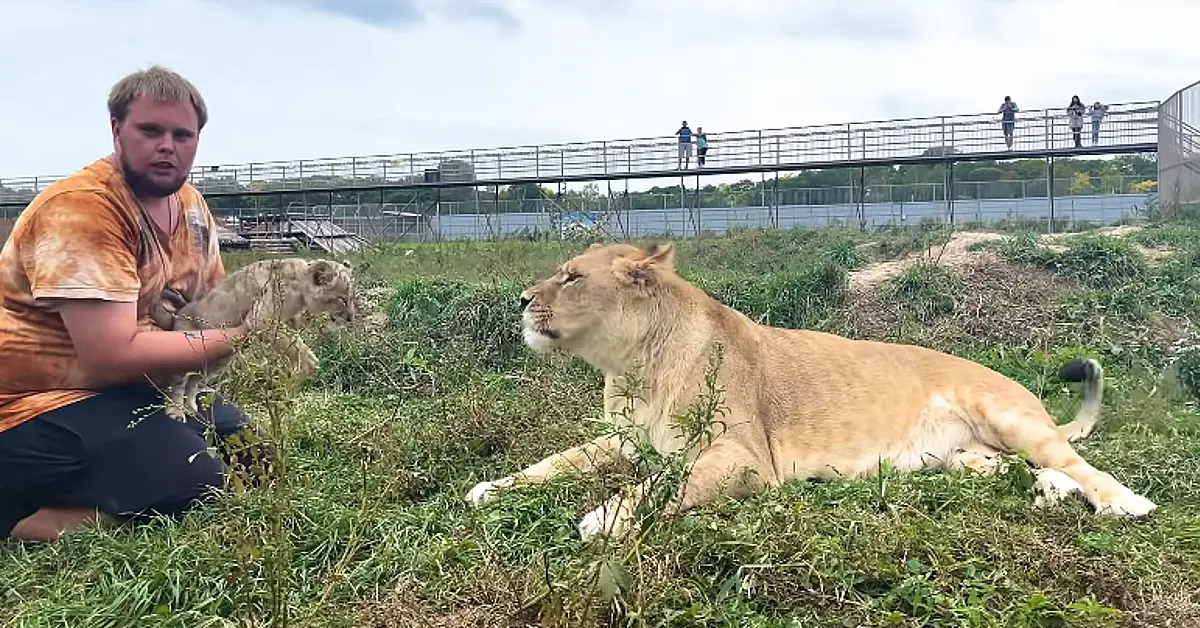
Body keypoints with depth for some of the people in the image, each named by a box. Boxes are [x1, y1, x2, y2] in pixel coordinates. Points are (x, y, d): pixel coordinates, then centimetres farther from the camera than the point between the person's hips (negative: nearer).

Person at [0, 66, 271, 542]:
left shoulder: (189, 203, 6)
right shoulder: (81, 208, -20)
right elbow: (112, 356, -27)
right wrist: (237, 337, -21)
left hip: (121, 392, 9)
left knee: (248, 448, 10)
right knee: (200, 482, -24)